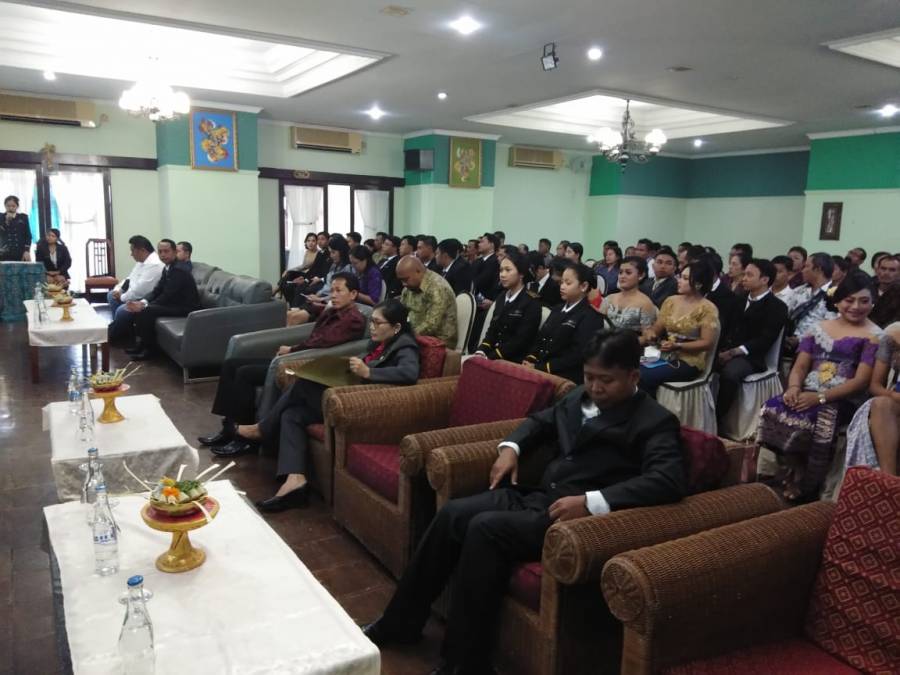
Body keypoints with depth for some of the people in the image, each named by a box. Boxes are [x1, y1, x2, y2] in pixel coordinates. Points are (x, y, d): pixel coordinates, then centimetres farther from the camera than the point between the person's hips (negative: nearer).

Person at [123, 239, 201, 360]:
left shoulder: (178, 270, -20)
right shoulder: (167, 268, 10)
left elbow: (167, 296, -23)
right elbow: (157, 291, 9)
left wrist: (144, 306, -18)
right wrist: (142, 302, -10)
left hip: (185, 308, -10)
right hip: (174, 302, 10)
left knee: (146, 312, -21)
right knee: (137, 308, 3)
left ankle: (150, 349, -6)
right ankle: (140, 343, 10)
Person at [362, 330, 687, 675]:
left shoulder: (655, 421, -7)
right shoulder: (580, 397, 14)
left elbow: (669, 479, -22)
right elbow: (541, 421, 29)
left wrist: (592, 502, -30)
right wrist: (511, 447, 7)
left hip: (576, 515, -7)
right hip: (535, 494, 7)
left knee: (485, 528, -26)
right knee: (452, 514, -10)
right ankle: (400, 623, 5)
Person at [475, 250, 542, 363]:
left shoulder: (532, 302, -8)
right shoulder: (501, 297, 15)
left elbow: (521, 340, -15)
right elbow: (492, 330, 13)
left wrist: (490, 358, -18)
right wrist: (481, 352, -6)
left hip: (514, 361, -6)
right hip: (493, 355, 7)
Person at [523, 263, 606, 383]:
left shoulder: (591, 317, -4)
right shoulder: (558, 309, 21)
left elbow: (577, 355, -13)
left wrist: (541, 368, -16)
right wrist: (530, 359, -3)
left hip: (566, 378, -7)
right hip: (538, 370, 7)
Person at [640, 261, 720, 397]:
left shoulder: (707, 309, -8)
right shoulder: (671, 301, 9)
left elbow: (707, 343, -11)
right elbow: (657, 328, 12)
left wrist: (677, 346, -21)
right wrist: (650, 332, -12)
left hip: (689, 361, -5)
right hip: (665, 355, 5)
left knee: (644, 376, -27)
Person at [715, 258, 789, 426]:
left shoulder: (777, 307, 0)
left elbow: (765, 340, -11)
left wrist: (735, 352, -20)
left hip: (748, 357, -6)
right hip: (724, 350, 6)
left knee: (729, 373, -36)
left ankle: (715, 420, -26)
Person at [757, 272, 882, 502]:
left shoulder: (874, 336, 2)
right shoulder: (819, 327, 17)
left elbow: (861, 381, -8)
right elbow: (800, 366, 12)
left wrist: (821, 397, -19)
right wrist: (794, 387, -11)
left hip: (842, 401, -4)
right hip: (807, 394, 4)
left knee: (815, 422, -34)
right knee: (773, 409, -26)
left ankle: (807, 488, -9)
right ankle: (798, 468, -1)